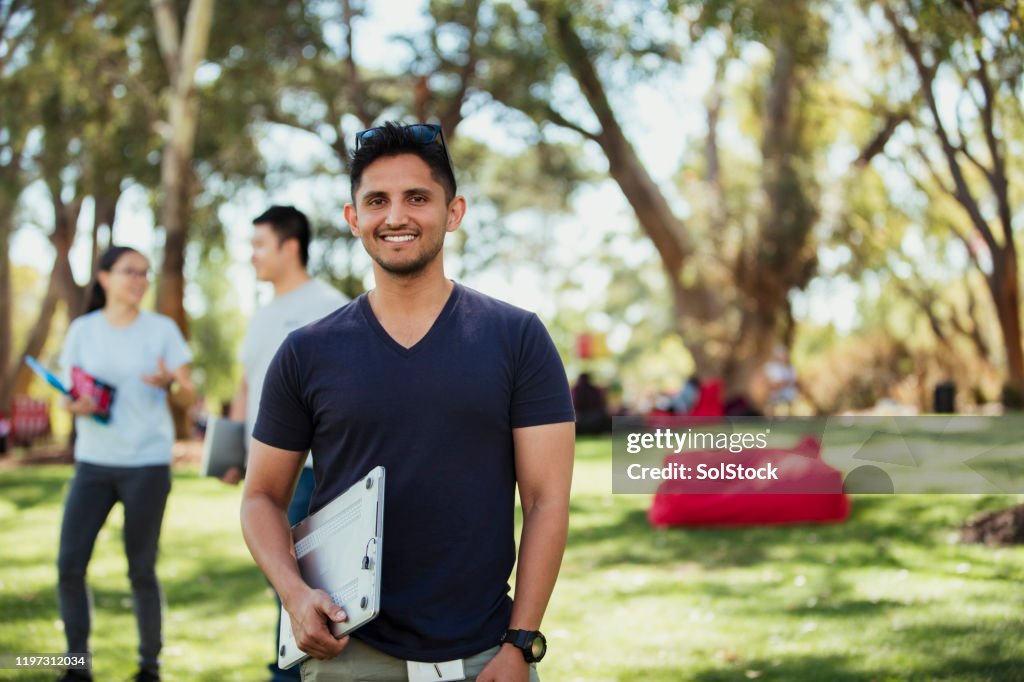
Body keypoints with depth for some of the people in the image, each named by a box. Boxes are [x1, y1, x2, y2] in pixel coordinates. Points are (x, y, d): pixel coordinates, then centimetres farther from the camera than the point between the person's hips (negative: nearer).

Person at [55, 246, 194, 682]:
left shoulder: (162, 329, 2)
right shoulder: (83, 330, 6)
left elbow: (187, 398, 2)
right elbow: (68, 393, 12)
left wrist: (169, 382, -20)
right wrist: (74, 404, -11)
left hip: (147, 463, -2)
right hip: (93, 462, 2)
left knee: (142, 570, 1)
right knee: (69, 564, -5)